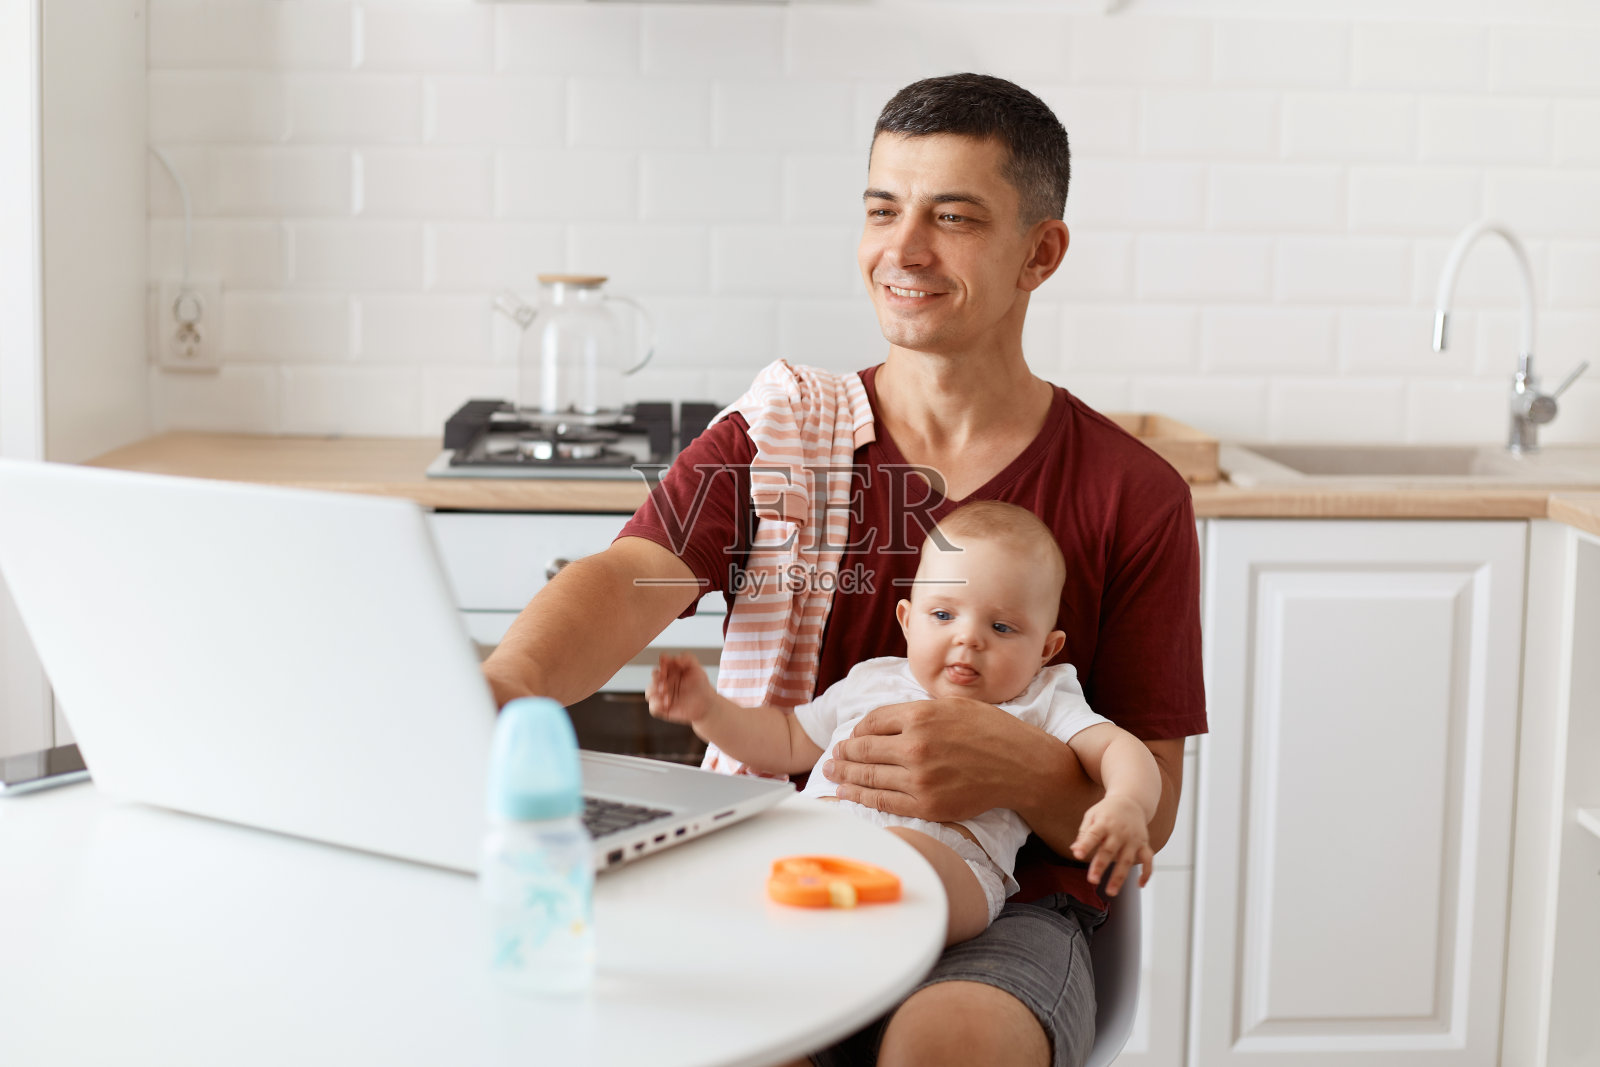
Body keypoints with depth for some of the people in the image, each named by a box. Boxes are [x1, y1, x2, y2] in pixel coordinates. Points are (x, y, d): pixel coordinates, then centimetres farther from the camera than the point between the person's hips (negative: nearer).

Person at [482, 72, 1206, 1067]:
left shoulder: (1135, 497, 2)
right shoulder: (766, 443, 6)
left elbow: (1147, 815, 2)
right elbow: (625, 582, -14)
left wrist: (1025, 771, -22)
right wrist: (501, 689, -37)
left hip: (1002, 914, -2)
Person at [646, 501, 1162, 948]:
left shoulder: (1041, 704, 22)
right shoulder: (871, 681, 34)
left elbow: (1119, 749, 8)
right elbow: (786, 741, 42)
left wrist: (1126, 806, -16)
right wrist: (708, 709, 27)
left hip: (946, 847, -5)